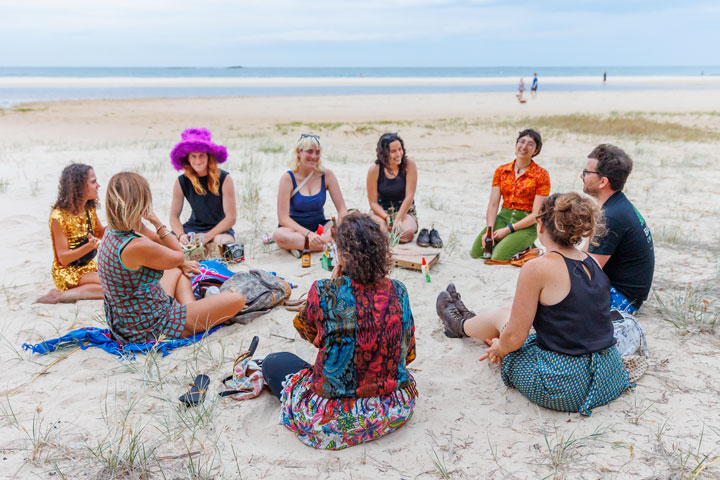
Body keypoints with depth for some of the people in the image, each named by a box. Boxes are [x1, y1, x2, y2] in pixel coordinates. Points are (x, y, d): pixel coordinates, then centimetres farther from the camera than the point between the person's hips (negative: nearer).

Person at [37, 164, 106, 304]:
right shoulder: (59, 216, -19)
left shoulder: (90, 208, 1)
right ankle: (61, 295, -13)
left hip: (89, 265, 8)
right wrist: (89, 246, -34)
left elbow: (100, 234, 16)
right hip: (68, 272, -8)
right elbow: (63, 258, -18)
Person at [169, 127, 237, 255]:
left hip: (219, 229, -2)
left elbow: (231, 218, -12)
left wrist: (207, 236, -21)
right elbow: (174, 216, 1)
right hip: (193, 228, 3)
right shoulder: (182, 182, -3)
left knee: (221, 244, -36)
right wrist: (181, 235, -19)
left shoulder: (224, 179, -11)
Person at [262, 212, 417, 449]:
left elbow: (307, 331, 1)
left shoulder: (324, 292, -21)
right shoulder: (398, 291, -9)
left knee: (273, 362, 17)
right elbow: (408, 353, 3)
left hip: (336, 420, -5)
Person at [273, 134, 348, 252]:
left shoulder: (326, 175, -3)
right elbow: (283, 218, -17)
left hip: (320, 226, 2)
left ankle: (298, 245, -24)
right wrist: (308, 234, -31)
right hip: (295, 228, -2)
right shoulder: (288, 178, -11)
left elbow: (342, 209, -4)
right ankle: (329, 243, -29)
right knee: (279, 235, -36)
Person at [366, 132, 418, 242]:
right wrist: (387, 218, -21)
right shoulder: (374, 170, -9)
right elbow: (373, 202, -5)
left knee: (407, 232, -32)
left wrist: (398, 219, -21)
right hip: (381, 212, 0)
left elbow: (409, 196, -13)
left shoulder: (409, 165, -10)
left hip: (405, 212, 0)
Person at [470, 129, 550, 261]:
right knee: (476, 254, -18)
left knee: (499, 257, -26)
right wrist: (489, 230, -15)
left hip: (526, 225, -3)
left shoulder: (541, 175, -4)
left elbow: (536, 214, -9)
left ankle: (523, 249, 5)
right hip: (503, 218, 3)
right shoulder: (501, 171, 8)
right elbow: (493, 204, 1)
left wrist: (508, 229, -16)